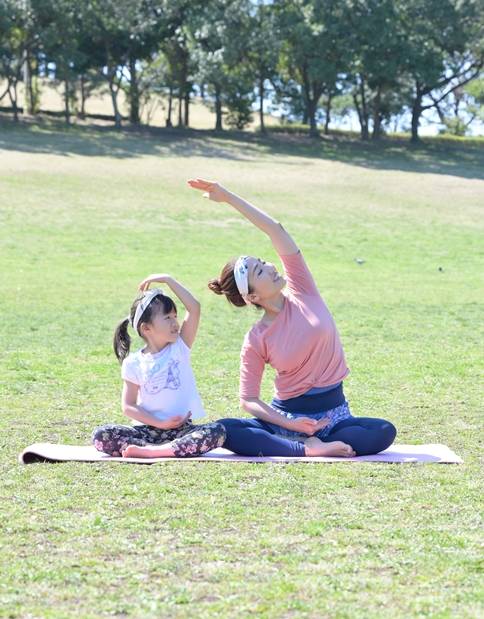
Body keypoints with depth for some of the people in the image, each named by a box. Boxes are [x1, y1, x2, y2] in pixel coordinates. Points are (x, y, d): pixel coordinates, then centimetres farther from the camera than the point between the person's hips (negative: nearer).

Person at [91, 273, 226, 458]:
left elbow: (194, 308, -7)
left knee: (217, 431, -31)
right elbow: (128, 406, -1)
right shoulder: (134, 363, 0)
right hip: (147, 429, -1)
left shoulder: (180, 348, 3)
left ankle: (152, 451, -34)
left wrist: (168, 279, -6)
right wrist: (161, 424, -12)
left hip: (180, 429, 1)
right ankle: (165, 449, -32)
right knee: (100, 435, -24)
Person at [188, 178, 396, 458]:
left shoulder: (302, 292, -1)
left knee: (384, 432, -28)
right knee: (223, 430, -29)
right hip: (286, 416, -2)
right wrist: (290, 425, -19)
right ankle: (309, 450, -32)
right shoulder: (256, 341, -5)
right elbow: (249, 400, -4)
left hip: (333, 415, 2)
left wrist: (228, 197, -9)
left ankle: (294, 444, -21)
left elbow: (275, 229, -8)